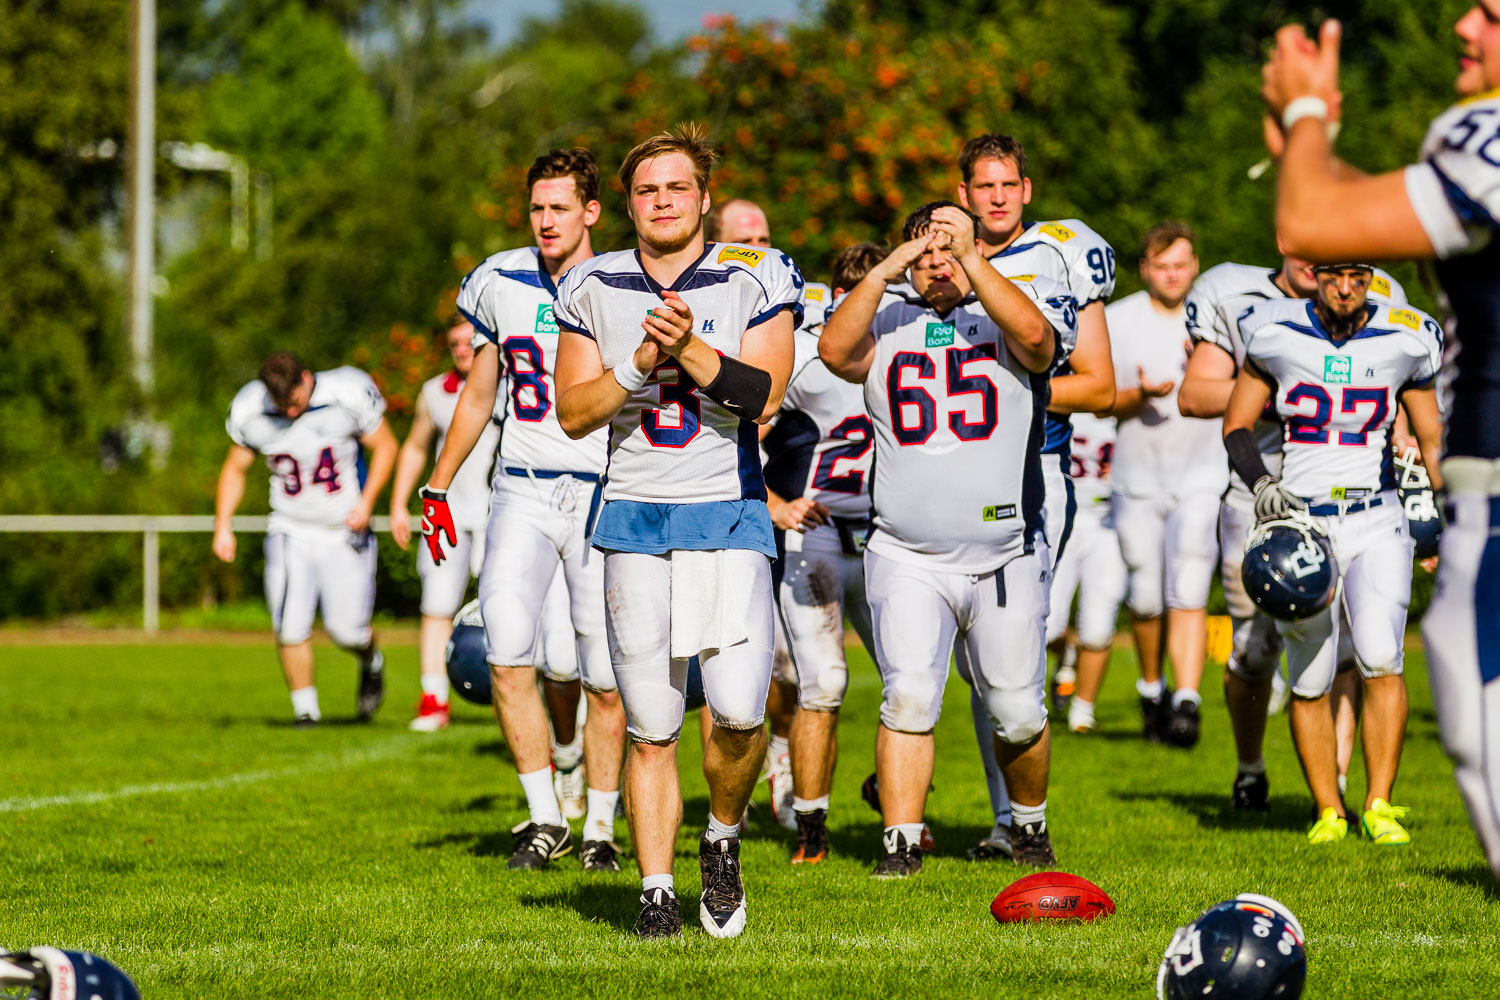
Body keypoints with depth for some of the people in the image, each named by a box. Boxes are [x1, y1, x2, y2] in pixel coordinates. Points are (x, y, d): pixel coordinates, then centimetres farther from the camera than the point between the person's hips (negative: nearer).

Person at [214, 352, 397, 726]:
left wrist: (366, 500, -15)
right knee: (290, 628, -12)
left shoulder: (349, 394, -17)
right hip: (291, 533, 2)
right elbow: (235, 468, 7)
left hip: (345, 530, -2)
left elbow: (384, 446, -3)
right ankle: (304, 708, 8)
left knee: (347, 629, -3)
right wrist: (223, 525, -3)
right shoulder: (249, 411, -9)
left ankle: (371, 664, 32)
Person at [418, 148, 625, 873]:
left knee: (606, 678, 0)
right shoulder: (501, 284, 5)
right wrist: (437, 488, 17)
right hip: (523, 492, 2)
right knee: (508, 657, -13)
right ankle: (545, 821, -1)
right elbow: (478, 396, 17)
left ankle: (601, 828, 16)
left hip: (604, 494, -2)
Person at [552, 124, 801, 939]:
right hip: (635, 517, 2)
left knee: (739, 710, -15)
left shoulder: (756, 280, 1)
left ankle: (721, 839, 13)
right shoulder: (595, 290, 8)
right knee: (650, 726, 1)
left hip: (727, 514, -2)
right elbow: (573, 413, 5)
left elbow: (764, 395, -9)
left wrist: (690, 349, -19)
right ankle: (656, 892, 10)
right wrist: (637, 366, -10)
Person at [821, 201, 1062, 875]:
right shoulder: (888, 323, 5)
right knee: (908, 698, -14)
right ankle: (901, 844, -8)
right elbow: (833, 351, -14)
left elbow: (1033, 334, -22)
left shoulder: (1004, 319, 2)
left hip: (1006, 558, 0)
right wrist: (885, 271, -20)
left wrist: (970, 259, -25)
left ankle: (1029, 822, 31)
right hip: (908, 559, 0)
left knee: (1017, 714, 7)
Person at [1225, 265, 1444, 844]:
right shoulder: (1276, 337, -2)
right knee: (1310, 681, 1)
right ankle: (1328, 812, 17)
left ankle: (1380, 805, -8)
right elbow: (1236, 426, 6)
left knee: (1381, 658, -19)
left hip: (1376, 522, 0)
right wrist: (1260, 484, -11)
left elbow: (1432, 438, 14)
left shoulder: (1403, 344, 1)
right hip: (1299, 523, 0)